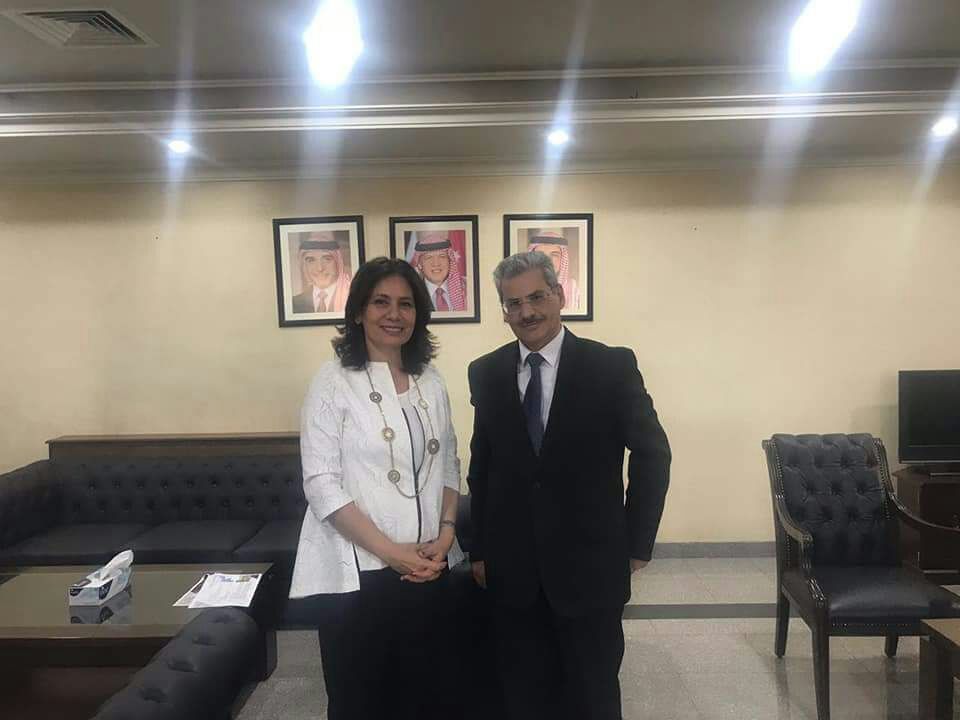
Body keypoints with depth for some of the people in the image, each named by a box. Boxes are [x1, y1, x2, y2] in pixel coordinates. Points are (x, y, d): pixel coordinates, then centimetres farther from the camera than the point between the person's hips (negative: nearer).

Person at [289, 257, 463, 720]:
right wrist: (391, 552, -16)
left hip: (428, 568, 4)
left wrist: (445, 534, -3)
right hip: (357, 572, -4)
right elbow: (321, 485, -13)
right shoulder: (334, 382, -9)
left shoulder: (431, 383, 6)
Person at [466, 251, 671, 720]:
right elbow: (480, 467, 6)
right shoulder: (485, 373, 1)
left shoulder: (612, 366, -8)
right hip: (511, 571, 3)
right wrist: (479, 549, 7)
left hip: (589, 567, -2)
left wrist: (636, 545, -1)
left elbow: (652, 454, -2)